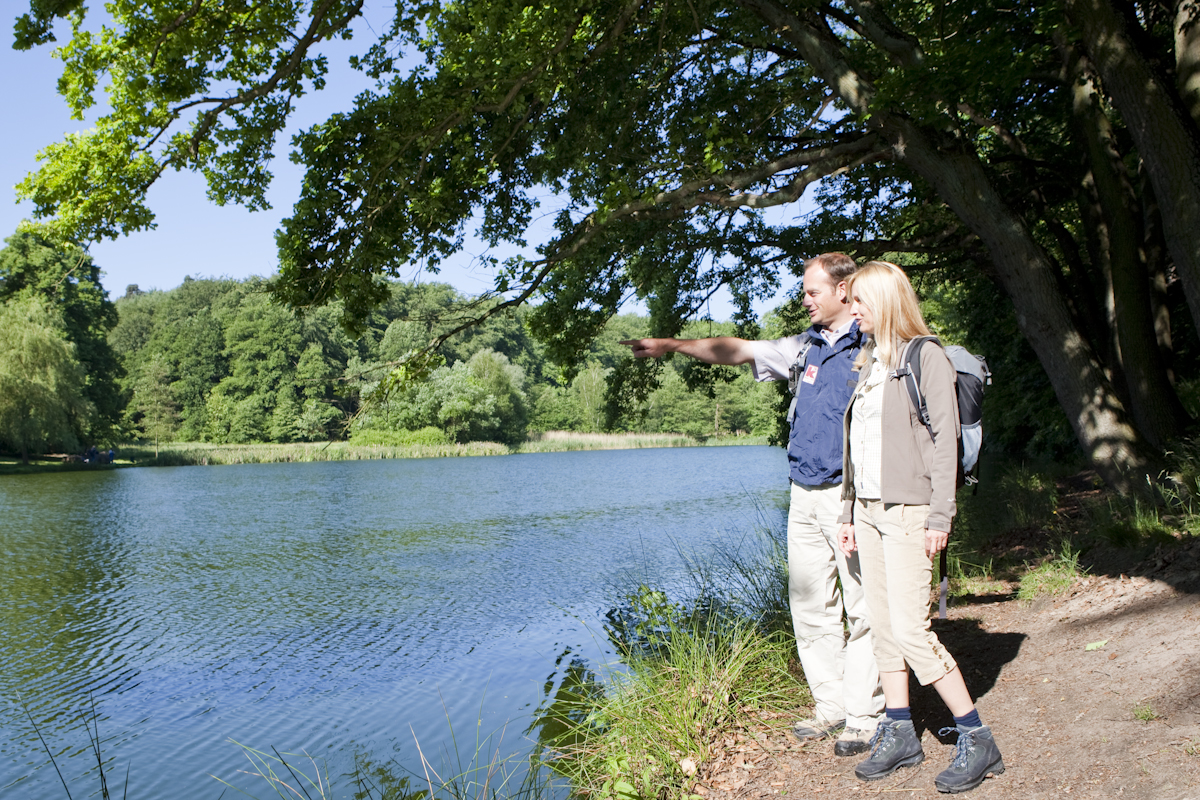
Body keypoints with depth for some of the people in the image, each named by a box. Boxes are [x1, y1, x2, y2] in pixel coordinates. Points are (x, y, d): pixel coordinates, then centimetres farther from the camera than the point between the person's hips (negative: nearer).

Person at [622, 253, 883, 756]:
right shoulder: (807, 346, 15)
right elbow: (737, 351, 18)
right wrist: (673, 346, 15)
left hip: (851, 496, -7)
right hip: (804, 497, 7)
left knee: (862, 607, -2)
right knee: (811, 606, 10)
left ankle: (864, 716, 10)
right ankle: (831, 707, 22)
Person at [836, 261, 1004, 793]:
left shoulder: (926, 357, -6)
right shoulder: (869, 364, 17)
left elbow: (944, 440, -11)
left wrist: (940, 516, -16)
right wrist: (849, 514, 15)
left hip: (908, 510, -8)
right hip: (868, 510, 8)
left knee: (910, 630, -10)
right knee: (882, 627, 9)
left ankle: (976, 740, 4)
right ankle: (898, 734, 20)